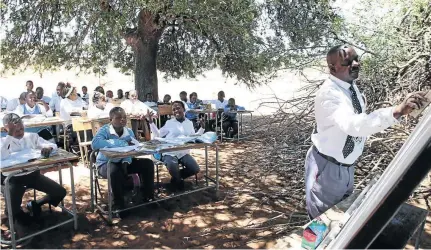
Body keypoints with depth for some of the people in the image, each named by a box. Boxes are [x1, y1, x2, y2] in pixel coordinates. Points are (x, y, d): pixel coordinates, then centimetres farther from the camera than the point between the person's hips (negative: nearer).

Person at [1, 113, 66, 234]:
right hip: (13, 178, -3)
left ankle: (35, 205, 19)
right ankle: (24, 218, 16)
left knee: (60, 192, -6)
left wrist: (48, 148, -28)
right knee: (14, 210, -22)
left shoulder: (32, 136, 1)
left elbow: (53, 145, -2)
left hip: (33, 174, 3)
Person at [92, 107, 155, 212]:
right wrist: (122, 143, -34)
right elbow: (95, 144, -37)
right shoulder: (105, 130, -17)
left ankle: (148, 197, 6)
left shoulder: (129, 132, -1)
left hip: (123, 161, 6)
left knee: (147, 163, -7)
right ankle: (119, 204, -17)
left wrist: (126, 162, -31)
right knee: (115, 171, -38)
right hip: (106, 163, -5)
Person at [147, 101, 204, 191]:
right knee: (173, 170, -32)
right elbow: (158, 135, 3)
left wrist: (202, 128, 6)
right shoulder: (169, 122, 0)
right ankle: (178, 181, 7)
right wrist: (151, 121, -4)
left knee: (195, 169, -15)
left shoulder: (189, 123, 9)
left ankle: (177, 178, 13)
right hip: (170, 153, -3)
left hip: (184, 153, 4)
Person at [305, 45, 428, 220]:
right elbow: (352, 124, -47)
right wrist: (397, 111, -56)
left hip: (346, 165, 8)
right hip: (327, 166, -8)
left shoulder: (352, 86, -1)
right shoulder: (328, 94, -29)